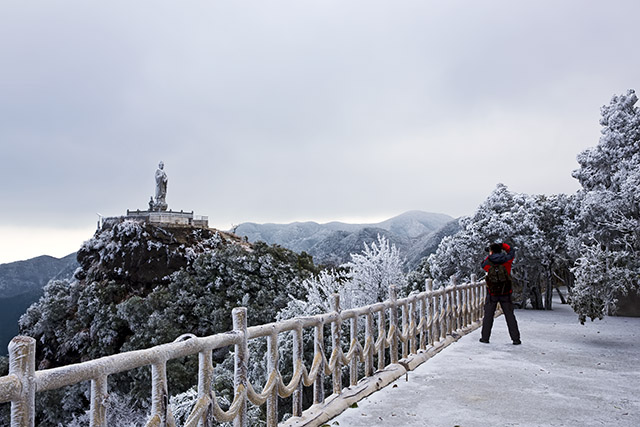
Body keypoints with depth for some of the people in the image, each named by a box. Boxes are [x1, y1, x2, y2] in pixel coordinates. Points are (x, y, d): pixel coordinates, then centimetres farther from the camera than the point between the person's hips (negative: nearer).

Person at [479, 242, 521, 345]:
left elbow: (483, 264, 14)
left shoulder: (488, 263, -9)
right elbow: (512, 251, 13)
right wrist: (502, 245, 10)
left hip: (492, 294, -1)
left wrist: (490, 255, 12)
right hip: (505, 294, 1)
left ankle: (485, 338, 12)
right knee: (510, 316, 6)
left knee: (488, 316, 9)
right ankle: (516, 339, 7)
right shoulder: (507, 260, -6)